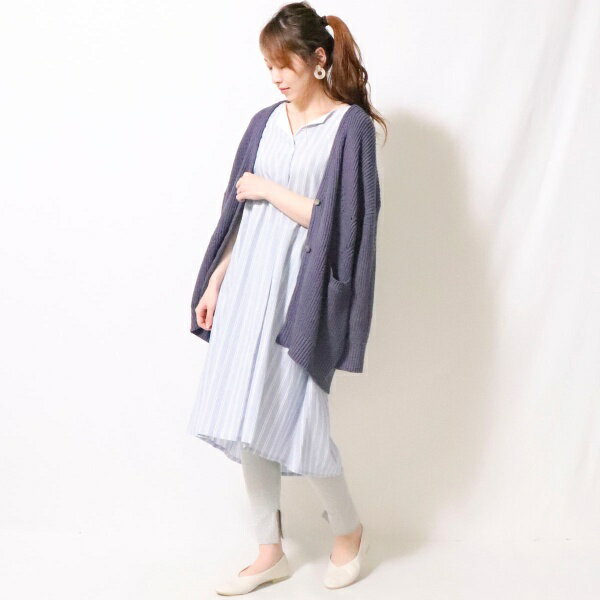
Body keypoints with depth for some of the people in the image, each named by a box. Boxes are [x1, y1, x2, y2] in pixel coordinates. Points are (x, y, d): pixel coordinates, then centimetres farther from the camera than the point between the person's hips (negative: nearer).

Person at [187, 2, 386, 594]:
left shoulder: (348, 125, -6)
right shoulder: (268, 122, 11)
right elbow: (242, 212, 14)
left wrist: (267, 189, -8)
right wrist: (215, 283, 12)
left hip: (300, 289, -6)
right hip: (247, 283, 6)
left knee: (295, 420, -2)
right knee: (246, 420, 7)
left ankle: (348, 530, 26)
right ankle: (270, 552, 23)